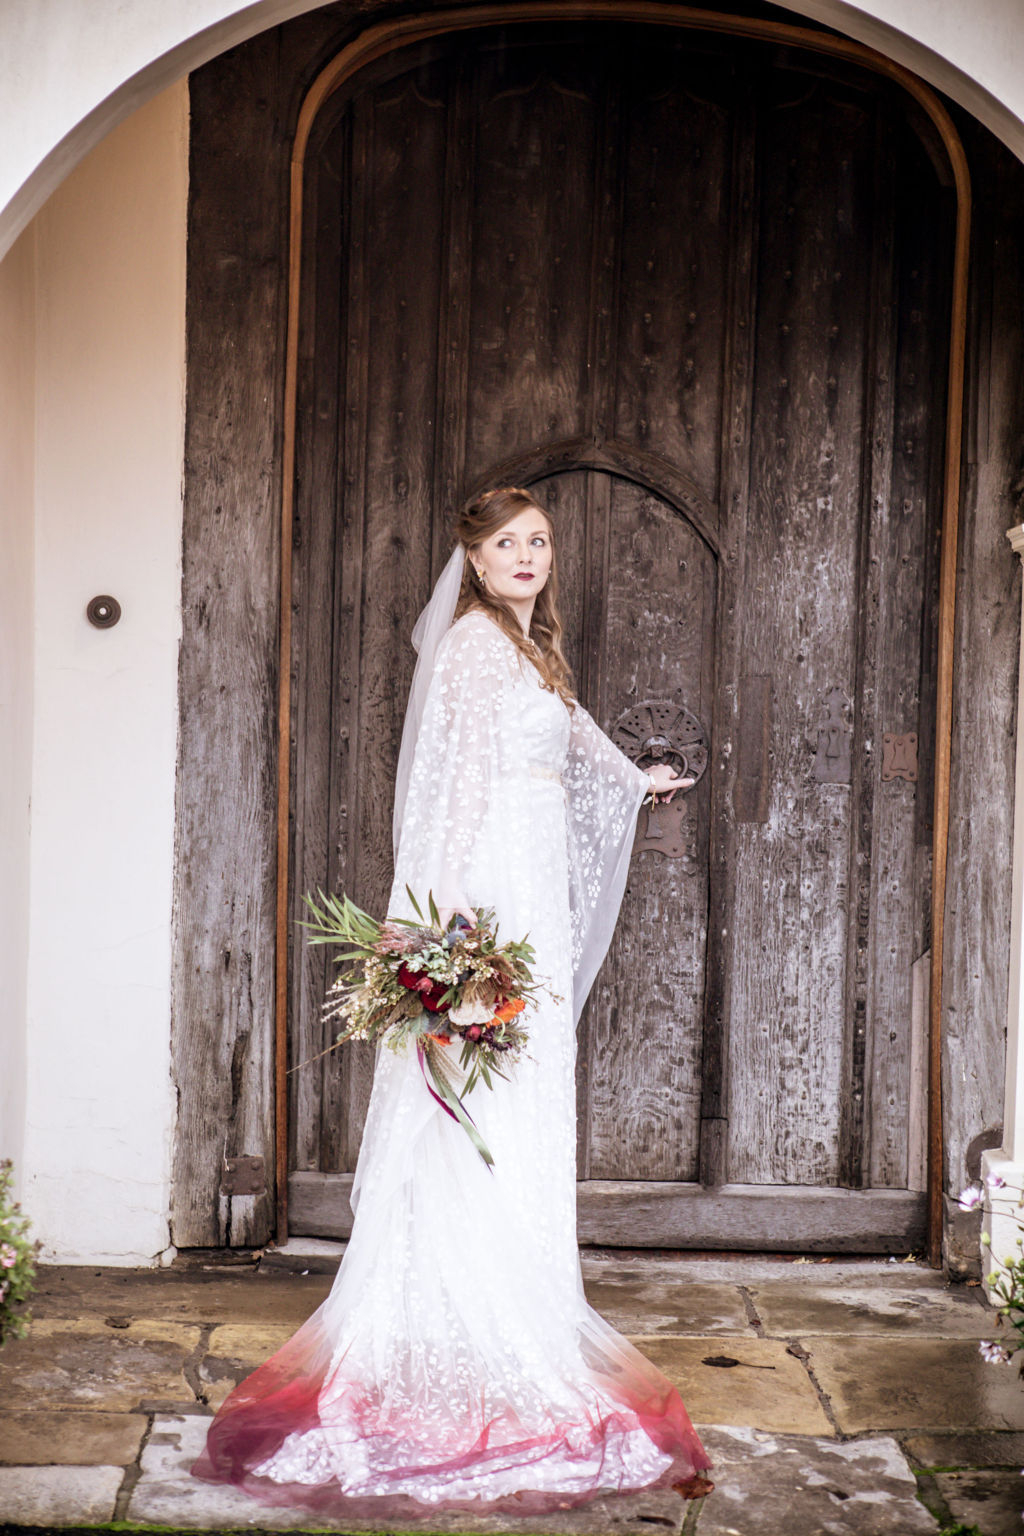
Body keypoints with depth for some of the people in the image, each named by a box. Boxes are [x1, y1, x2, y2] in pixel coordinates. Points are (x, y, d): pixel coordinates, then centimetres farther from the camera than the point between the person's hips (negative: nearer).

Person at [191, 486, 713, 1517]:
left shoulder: (526, 646, 19)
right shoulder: (474, 641, -10)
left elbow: (567, 728, 39)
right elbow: (465, 775, -18)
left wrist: (637, 778, 57)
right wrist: (463, 909, -26)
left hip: (527, 890, 10)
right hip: (489, 889, -10)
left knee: (523, 1104, 11)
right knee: (493, 1102, -7)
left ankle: (503, 1308, 18)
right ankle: (489, 1331, -2)